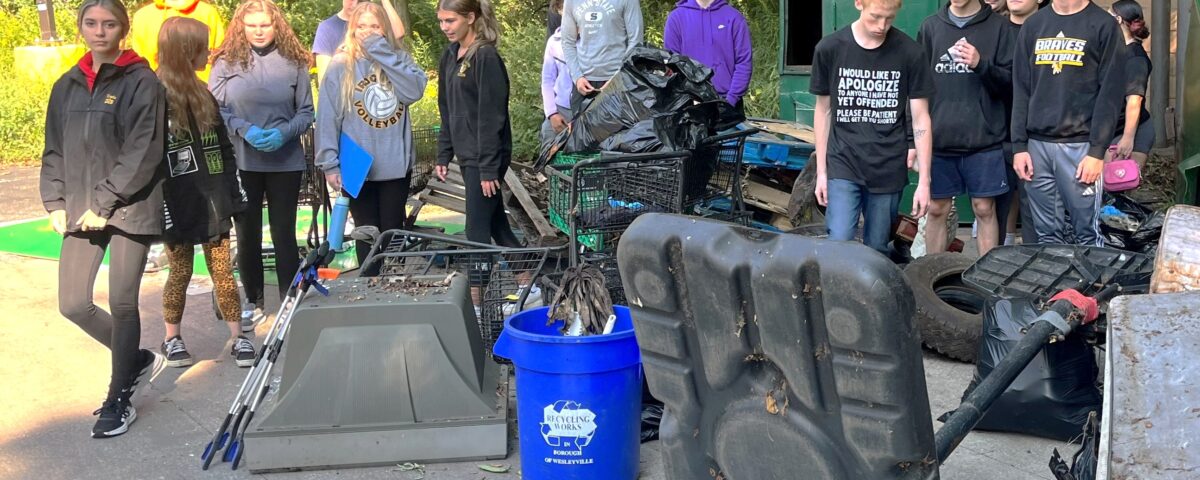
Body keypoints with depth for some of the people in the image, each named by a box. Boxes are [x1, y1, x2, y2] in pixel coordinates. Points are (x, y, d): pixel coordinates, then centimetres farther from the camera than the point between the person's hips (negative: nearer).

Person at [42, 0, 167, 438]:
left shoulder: (142, 83, -5)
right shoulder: (67, 86, 12)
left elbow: (142, 153, -12)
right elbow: (55, 149, 15)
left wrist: (104, 203, -14)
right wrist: (55, 202, 4)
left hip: (130, 209, -6)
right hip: (79, 212, 6)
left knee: (122, 304, 0)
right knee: (73, 304, 5)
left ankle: (119, 400, 15)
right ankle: (139, 360, 28)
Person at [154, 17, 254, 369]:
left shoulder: (203, 96, 11)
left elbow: (224, 150, 16)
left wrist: (235, 196, 10)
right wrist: (163, 212, -15)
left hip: (213, 204, 5)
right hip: (179, 208, -5)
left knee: (223, 271, 5)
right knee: (181, 273, 7)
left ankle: (237, 337, 12)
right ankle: (172, 338, 24)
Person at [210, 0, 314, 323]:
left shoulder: (294, 62, -1)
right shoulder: (227, 61, -2)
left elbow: (306, 112, 2)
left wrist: (283, 133, -16)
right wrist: (245, 129, -17)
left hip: (285, 162, -1)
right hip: (241, 162, 1)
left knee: (284, 234, 6)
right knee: (247, 234, 10)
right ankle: (254, 302, 25)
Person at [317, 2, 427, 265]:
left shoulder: (400, 59, 3)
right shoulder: (341, 66, -4)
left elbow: (414, 91, -16)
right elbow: (328, 118, -5)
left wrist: (382, 53, -15)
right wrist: (330, 163, -11)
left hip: (395, 164, 2)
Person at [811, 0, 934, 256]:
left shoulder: (910, 53, -4)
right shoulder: (829, 49, -2)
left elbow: (920, 119, 0)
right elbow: (824, 111, 7)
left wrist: (924, 181, -3)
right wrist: (821, 171, 7)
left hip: (889, 170, 0)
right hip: (843, 167, 0)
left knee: (877, 251, 6)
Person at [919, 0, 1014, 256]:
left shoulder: (998, 26, 2)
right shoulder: (930, 26, 8)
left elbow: (1011, 82, 0)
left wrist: (981, 64, -19)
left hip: (984, 140, -2)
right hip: (938, 139, 2)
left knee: (984, 209, 4)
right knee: (936, 210, 6)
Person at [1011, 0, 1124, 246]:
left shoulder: (1104, 25, 0)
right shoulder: (1033, 26, 13)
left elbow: (1111, 91, -5)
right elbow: (1021, 89, 11)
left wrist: (1097, 150, -12)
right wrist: (1019, 145, 3)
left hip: (1081, 144, -3)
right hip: (1037, 144, 3)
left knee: (1086, 233, -2)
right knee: (1047, 233, 5)